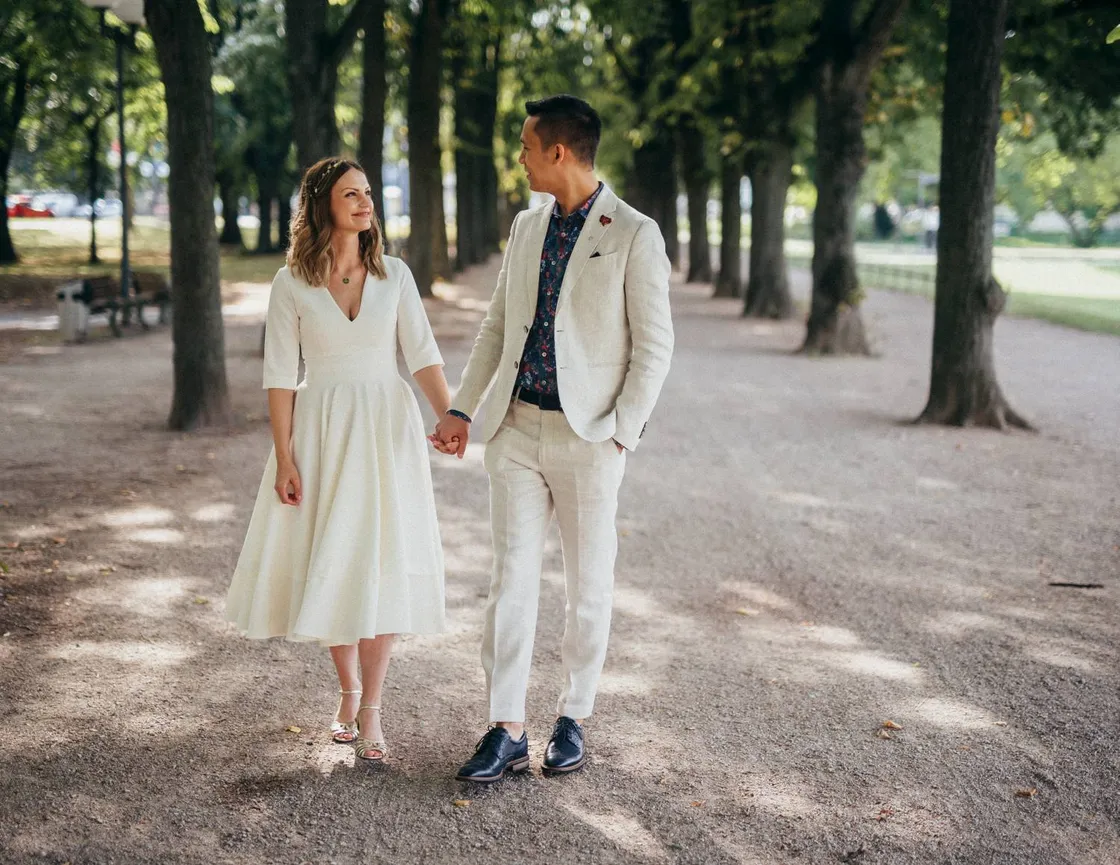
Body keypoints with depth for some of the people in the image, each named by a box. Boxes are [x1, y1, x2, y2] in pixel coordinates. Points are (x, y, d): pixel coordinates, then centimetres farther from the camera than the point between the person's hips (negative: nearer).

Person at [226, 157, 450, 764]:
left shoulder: (395, 275, 2)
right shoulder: (291, 284, -2)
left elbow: (422, 355, -4)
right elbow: (279, 374, -2)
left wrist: (451, 418, -19)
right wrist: (283, 457, -8)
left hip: (386, 428, 1)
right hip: (321, 431, 0)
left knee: (383, 567, -3)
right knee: (328, 567, 6)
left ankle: (370, 711, 5)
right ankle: (348, 690, 28)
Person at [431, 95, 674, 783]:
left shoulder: (634, 235, -7)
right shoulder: (527, 226, 11)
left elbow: (654, 346, -8)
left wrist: (620, 436, -13)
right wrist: (462, 409, 9)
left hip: (588, 437, -5)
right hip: (517, 428, 5)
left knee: (590, 585, 7)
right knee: (512, 578, 3)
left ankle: (575, 719, 23)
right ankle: (508, 731, 8)